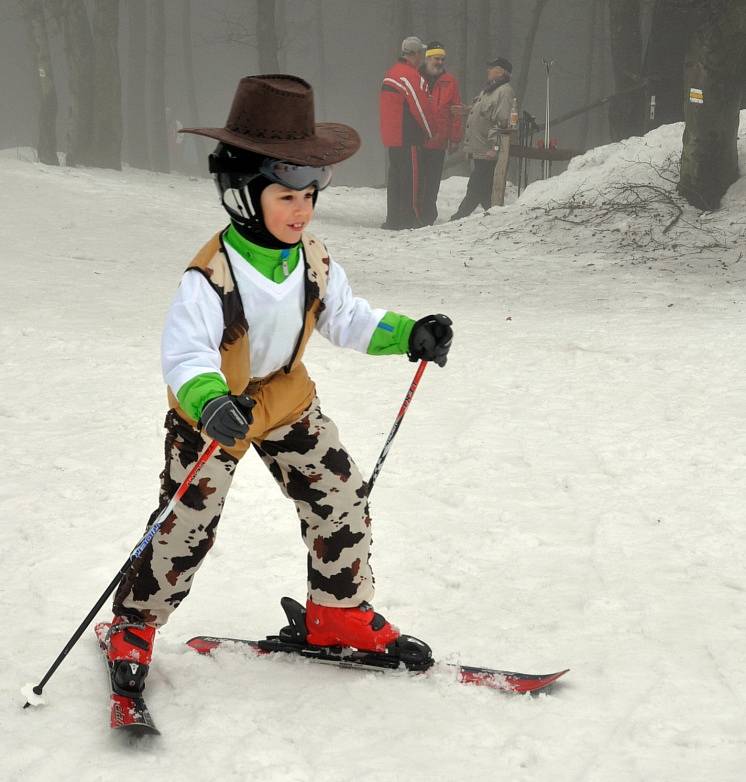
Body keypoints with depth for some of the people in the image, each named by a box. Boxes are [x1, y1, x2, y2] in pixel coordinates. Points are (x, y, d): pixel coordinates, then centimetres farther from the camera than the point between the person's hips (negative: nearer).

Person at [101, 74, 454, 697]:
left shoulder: (314, 257, -10)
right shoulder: (211, 276, -32)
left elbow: (346, 320, 2)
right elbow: (185, 353, -42)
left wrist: (411, 335, -12)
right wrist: (210, 402, -61)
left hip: (289, 403, 6)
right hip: (210, 414, -6)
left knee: (343, 500, 4)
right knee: (186, 529, -1)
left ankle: (340, 611, 24)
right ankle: (134, 627, 20)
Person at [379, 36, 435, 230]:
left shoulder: (391, 73, 15)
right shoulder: (410, 76, -15)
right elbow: (421, 107, -13)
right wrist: (430, 131, 2)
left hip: (391, 135, 9)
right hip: (407, 136, -9)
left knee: (395, 175, 13)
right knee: (409, 176, -5)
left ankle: (394, 217, 16)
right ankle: (408, 217, -4)